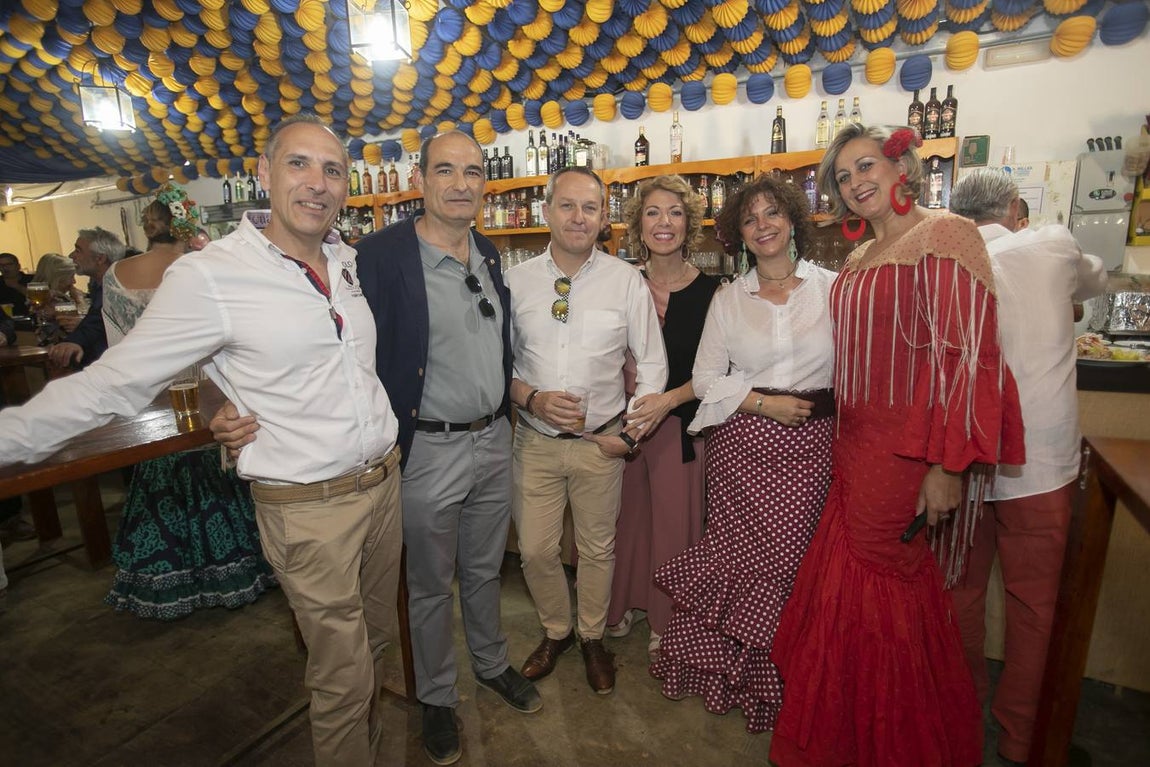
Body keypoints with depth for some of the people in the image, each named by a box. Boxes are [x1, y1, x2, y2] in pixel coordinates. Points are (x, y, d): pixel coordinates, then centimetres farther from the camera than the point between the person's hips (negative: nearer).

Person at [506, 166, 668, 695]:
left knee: (598, 548, 14)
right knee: (534, 550, 10)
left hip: (601, 442, -1)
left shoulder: (626, 281, -4)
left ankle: (592, 637, 41)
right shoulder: (515, 281, -1)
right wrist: (532, 398, -15)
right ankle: (556, 631, 40)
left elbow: (652, 363, -1)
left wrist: (632, 434, -8)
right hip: (534, 440, 1)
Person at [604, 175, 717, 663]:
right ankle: (622, 605, 36)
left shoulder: (709, 291, -4)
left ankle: (666, 623, 30)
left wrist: (668, 399, -19)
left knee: (674, 521, 7)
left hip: (681, 424, -1)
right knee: (627, 515, 12)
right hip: (625, 417, 2)